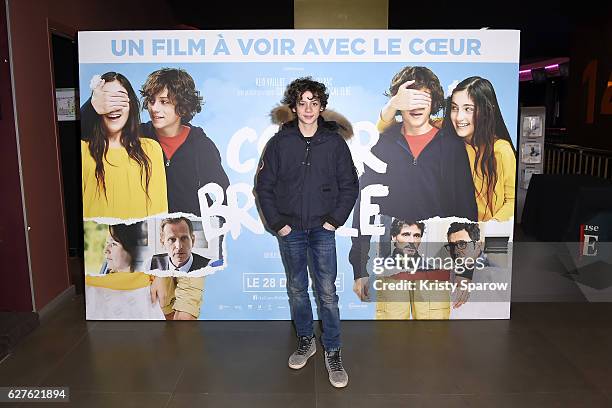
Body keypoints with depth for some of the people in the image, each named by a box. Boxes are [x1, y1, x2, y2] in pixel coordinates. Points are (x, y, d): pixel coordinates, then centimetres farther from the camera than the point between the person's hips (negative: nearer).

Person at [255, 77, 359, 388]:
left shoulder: (334, 142, -2)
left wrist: (335, 219, -4)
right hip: (290, 229, 1)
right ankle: (305, 340, 31)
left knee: (327, 292, -1)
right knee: (296, 289, 13)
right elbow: (263, 186, 2)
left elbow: (350, 186, 4)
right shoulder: (280, 142, -2)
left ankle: (333, 352, 13)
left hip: (323, 228, -1)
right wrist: (276, 223, -3)